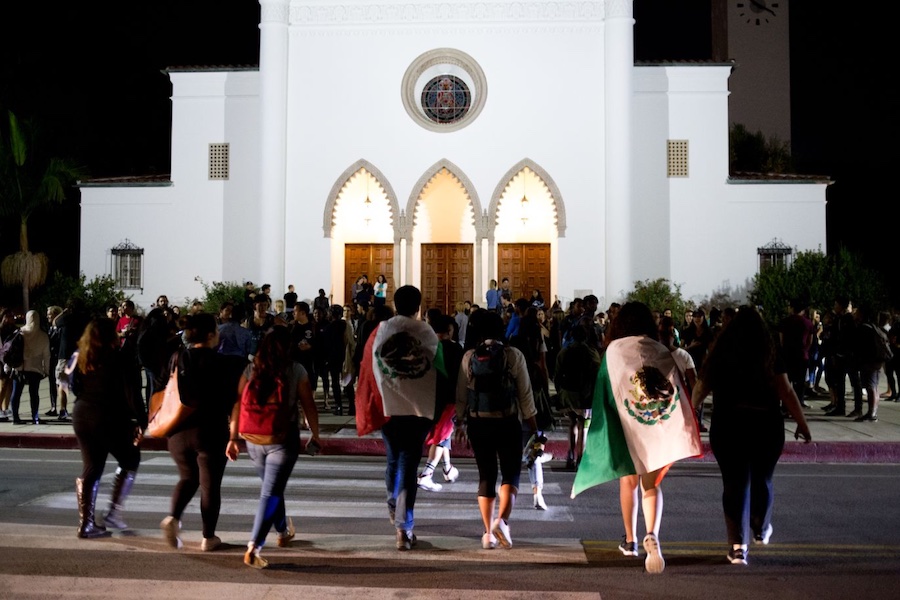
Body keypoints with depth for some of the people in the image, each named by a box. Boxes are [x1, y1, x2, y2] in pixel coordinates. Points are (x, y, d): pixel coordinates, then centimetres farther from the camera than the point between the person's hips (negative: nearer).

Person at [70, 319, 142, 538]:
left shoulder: (81, 358, 6)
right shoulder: (115, 359, -11)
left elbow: (74, 387, 11)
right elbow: (128, 392, -14)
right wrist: (138, 420, -11)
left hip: (82, 416, 6)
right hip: (109, 418, -6)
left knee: (90, 468, 12)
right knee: (130, 462, 13)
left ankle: (86, 524, 11)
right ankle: (114, 513, 5)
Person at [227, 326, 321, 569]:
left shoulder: (251, 369, 1)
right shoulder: (296, 371, -6)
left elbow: (238, 403, -2)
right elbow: (308, 405, -3)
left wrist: (233, 437, 3)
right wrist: (315, 434, 9)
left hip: (253, 441, 4)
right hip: (283, 441, -4)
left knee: (272, 488, 24)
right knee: (270, 494, -1)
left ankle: (283, 531, 45)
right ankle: (253, 547, -12)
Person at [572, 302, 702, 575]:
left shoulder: (613, 350, -1)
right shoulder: (661, 351, 2)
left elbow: (604, 393, -1)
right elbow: (678, 389, 0)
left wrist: (604, 427, 6)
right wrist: (682, 429, 6)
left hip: (625, 424, 0)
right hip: (659, 425, 0)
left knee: (628, 481, 16)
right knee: (651, 483, 7)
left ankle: (630, 539, 25)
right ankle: (652, 535, -16)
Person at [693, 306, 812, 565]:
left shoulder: (719, 356, 0)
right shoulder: (769, 358, -4)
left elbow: (700, 390, 9)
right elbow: (786, 393, -10)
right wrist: (802, 424, -3)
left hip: (727, 426, 0)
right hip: (766, 426, 0)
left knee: (735, 483, 3)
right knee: (762, 479, 17)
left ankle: (737, 545, -3)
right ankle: (761, 529, 37)